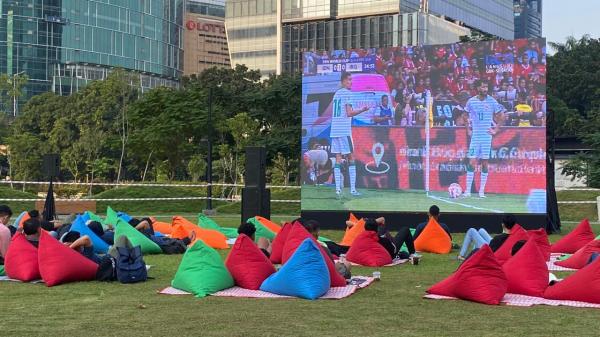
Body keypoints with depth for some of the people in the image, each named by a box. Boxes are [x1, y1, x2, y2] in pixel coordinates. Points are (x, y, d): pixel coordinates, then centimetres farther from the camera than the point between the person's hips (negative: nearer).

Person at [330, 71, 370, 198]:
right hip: (344, 131, -6)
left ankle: (338, 188, -4)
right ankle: (352, 189, -1)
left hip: (334, 131, 6)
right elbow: (349, 113, -12)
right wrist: (362, 110, -4)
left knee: (338, 159, 3)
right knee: (351, 158, 1)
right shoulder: (347, 93, -5)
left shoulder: (336, 94, 17)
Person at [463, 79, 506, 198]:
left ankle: (482, 191, 7)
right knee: (472, 163, -4)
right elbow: (466, 115, 18)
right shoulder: (471, 101, 1)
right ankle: (467, 190, 0)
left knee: (485, 163, 1)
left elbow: (502, 114, 7)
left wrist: (496, 129, 1)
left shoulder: (491, 101, -2)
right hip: (475, 136, 0)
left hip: (487, 136, 0)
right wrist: (468, 129, 9)